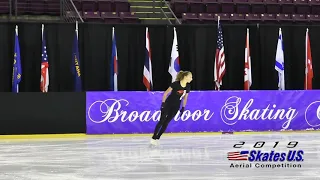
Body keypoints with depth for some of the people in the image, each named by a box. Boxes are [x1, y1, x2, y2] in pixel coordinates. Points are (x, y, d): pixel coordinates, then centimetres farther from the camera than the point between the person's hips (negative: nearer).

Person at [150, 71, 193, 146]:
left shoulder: (187, 87, -4)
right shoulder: (175, 84, -20)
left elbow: (185, 98, 10)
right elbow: (166, 93, -14)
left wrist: (183, 108, 7)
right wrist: (163, 103, -14)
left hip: (176, 107, 4)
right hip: (168, 104, -4)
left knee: (166, 122, 3)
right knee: (161, 121, -4)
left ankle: (157, 138, 8)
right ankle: (153, 138, 2)